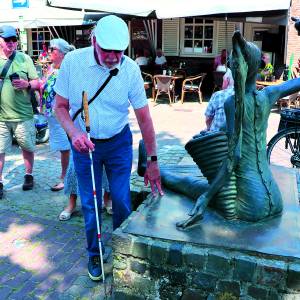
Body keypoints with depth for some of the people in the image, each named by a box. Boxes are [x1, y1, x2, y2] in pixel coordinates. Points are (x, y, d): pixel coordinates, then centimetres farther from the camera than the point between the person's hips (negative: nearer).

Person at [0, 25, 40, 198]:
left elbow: (37, 83, 3)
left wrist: (27, 84, -17)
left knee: (28, 147, 13)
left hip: (23, 114, 0)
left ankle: (29, 175, 33)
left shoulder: (24, 58, 2)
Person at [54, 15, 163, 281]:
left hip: (119, 142, 0)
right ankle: (95, 254, 29)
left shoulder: (130, 69, -16)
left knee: (122, 200, 4)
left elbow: (144, 117, -11)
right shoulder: (72, 61, -15)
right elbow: (60, 105, -6)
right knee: (90, 203, 7)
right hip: (84, 143, 0)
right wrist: (74, 133, -26)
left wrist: (152, 160, -9)